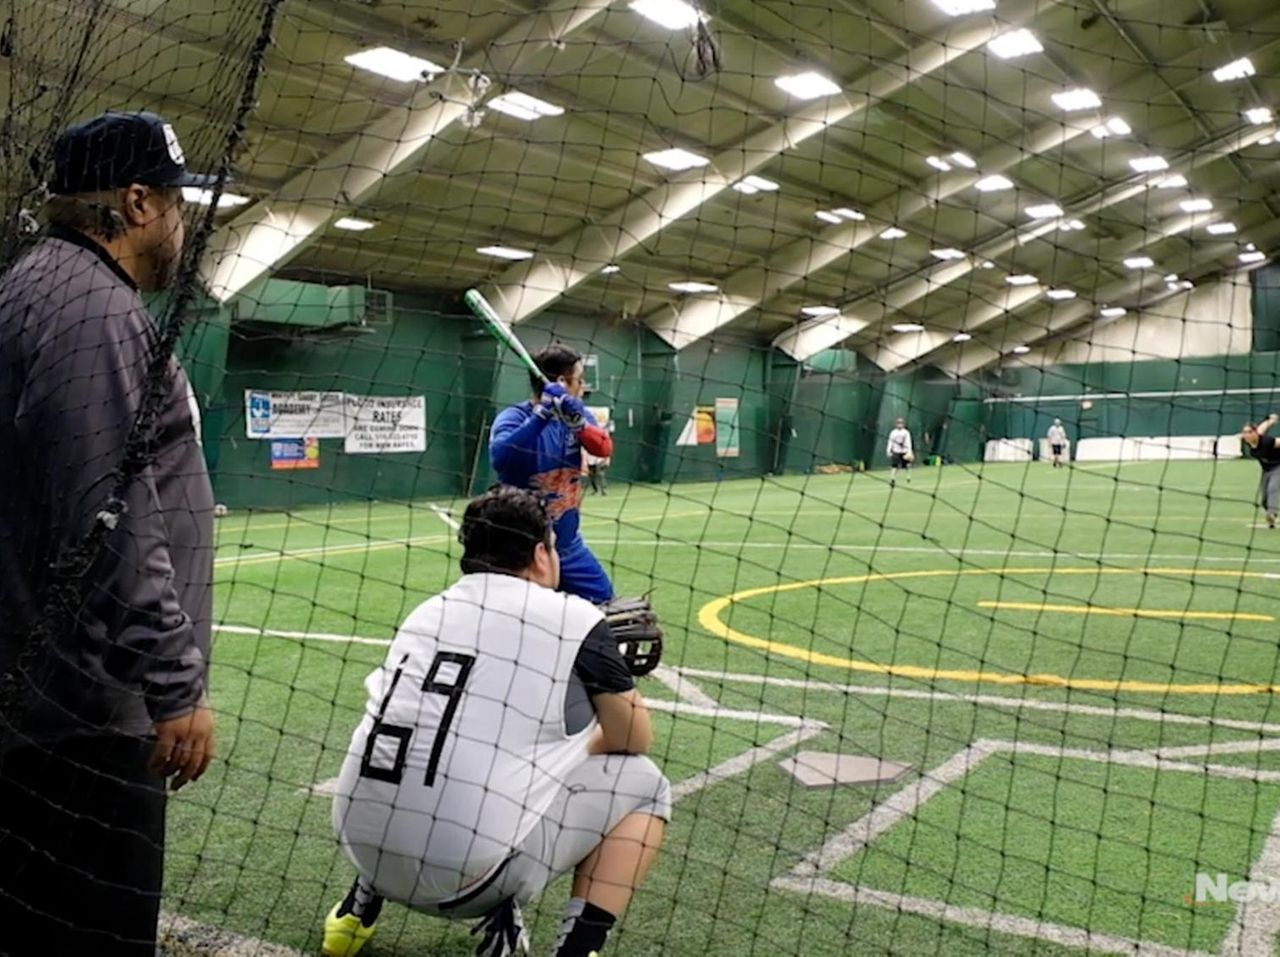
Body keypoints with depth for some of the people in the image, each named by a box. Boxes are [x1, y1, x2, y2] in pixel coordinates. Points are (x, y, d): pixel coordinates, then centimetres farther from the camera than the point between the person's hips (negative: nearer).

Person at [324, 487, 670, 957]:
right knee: (643, 784, 12)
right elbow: (634, 740, 11)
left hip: (364, 849, 6)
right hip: (467, 872, -6)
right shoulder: (573, 618, -1)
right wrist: (577, 750, 32)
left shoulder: (425, 612, 14)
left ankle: (360, 906, 30)